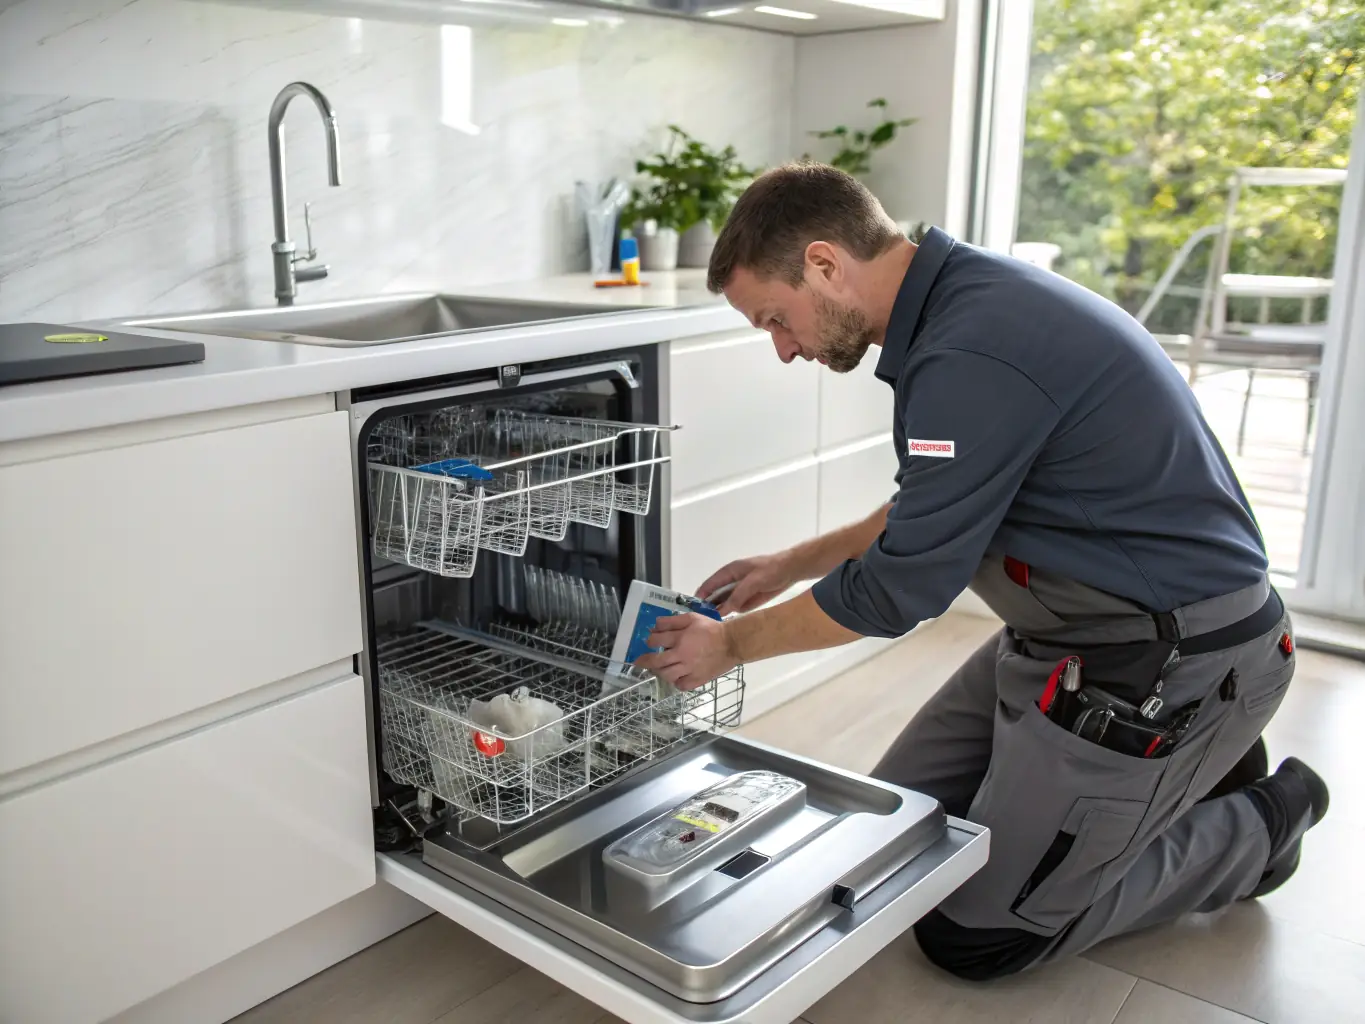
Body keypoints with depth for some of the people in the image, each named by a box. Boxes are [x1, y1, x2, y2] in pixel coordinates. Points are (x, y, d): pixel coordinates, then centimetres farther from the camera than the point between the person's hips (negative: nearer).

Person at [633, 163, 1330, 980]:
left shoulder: (974, 353, -28)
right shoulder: (969, 296, 4)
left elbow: (900, 588, -20)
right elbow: (932, 513, 16)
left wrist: (733, 644, -5)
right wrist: (792, 565, 17)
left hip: (1167, 664, -9)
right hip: (1071, 632, 9)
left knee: (972, 935, 0)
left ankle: (1257, 823, 14)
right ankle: (1189, 768, 20)